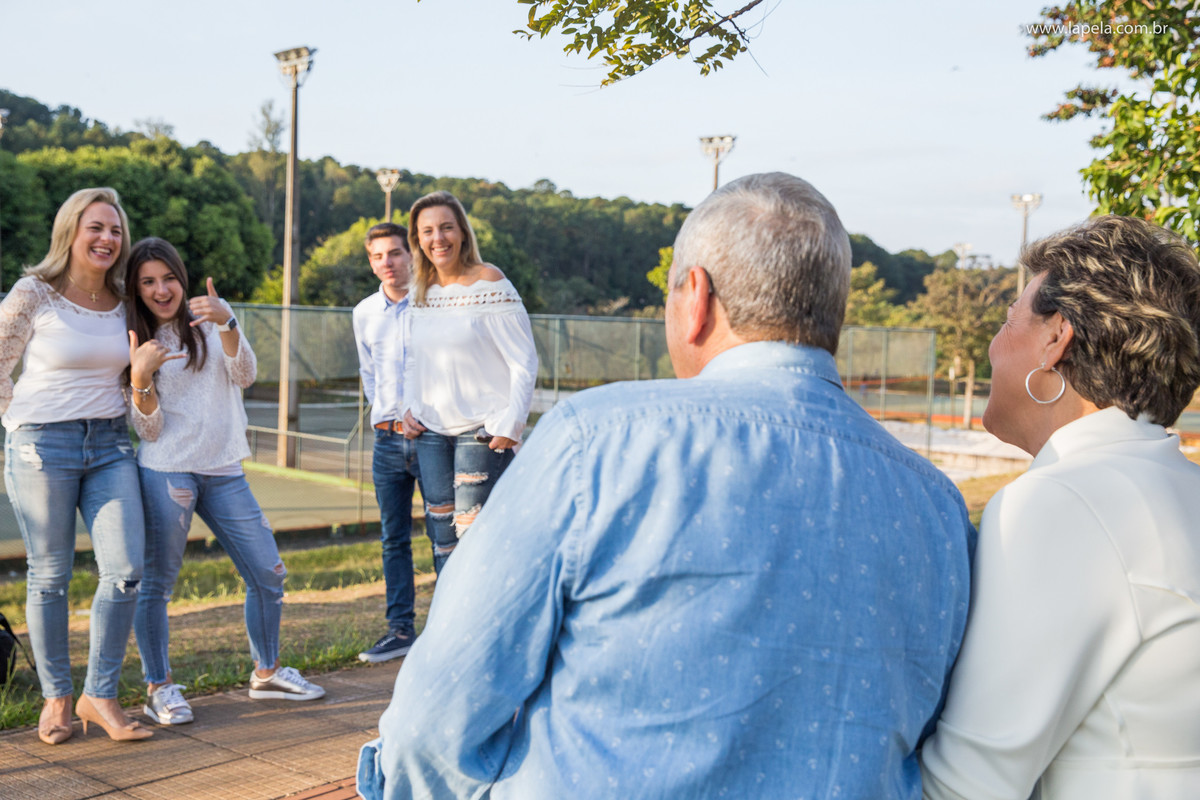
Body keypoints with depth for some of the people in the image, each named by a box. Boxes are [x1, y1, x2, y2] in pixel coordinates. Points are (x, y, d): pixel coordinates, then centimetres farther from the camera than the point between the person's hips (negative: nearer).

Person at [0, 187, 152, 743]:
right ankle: (55, 697, 19)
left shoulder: (122, 303, 8)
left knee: (125, 571, -6)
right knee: (49, 576, 4)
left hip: (111, 445, 4)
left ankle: (100, 697, 7)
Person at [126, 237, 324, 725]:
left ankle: (266, 674, 21)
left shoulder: (210, 324, 10)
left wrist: (226, 323, -22)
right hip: (166, 472, -3)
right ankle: (159, 689, 13)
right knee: (157, 583, -1)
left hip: (224, 471, 3)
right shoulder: (138, 342, 5)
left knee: (268, 574, 5)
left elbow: (244, 376, -7)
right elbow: (149, 429, -3)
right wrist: (140, 378, -20)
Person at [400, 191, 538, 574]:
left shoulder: (489, 284, -9)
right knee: (440, 532, 8)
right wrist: (409, 406, 8)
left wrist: (510, 426, -15)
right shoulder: (421, 291, 9)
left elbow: (524, 362, -10)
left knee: (472, 534, -8)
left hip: (483, 431, -6)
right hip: (431, 431, 6)